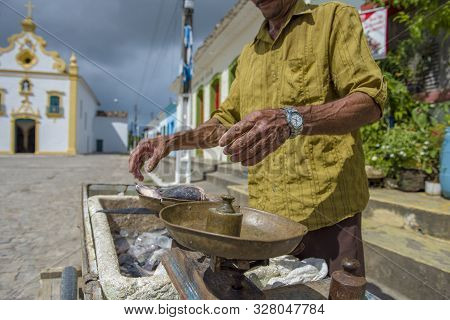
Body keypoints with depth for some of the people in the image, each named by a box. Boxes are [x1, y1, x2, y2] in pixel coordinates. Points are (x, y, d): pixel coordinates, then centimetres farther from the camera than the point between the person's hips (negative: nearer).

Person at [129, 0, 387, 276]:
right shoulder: (249, 54, 18)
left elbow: (371, 101, -12)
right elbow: (227, 121, 21)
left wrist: (293, 120, -30)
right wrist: (172, 141, 5)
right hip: (263, 212, 5)